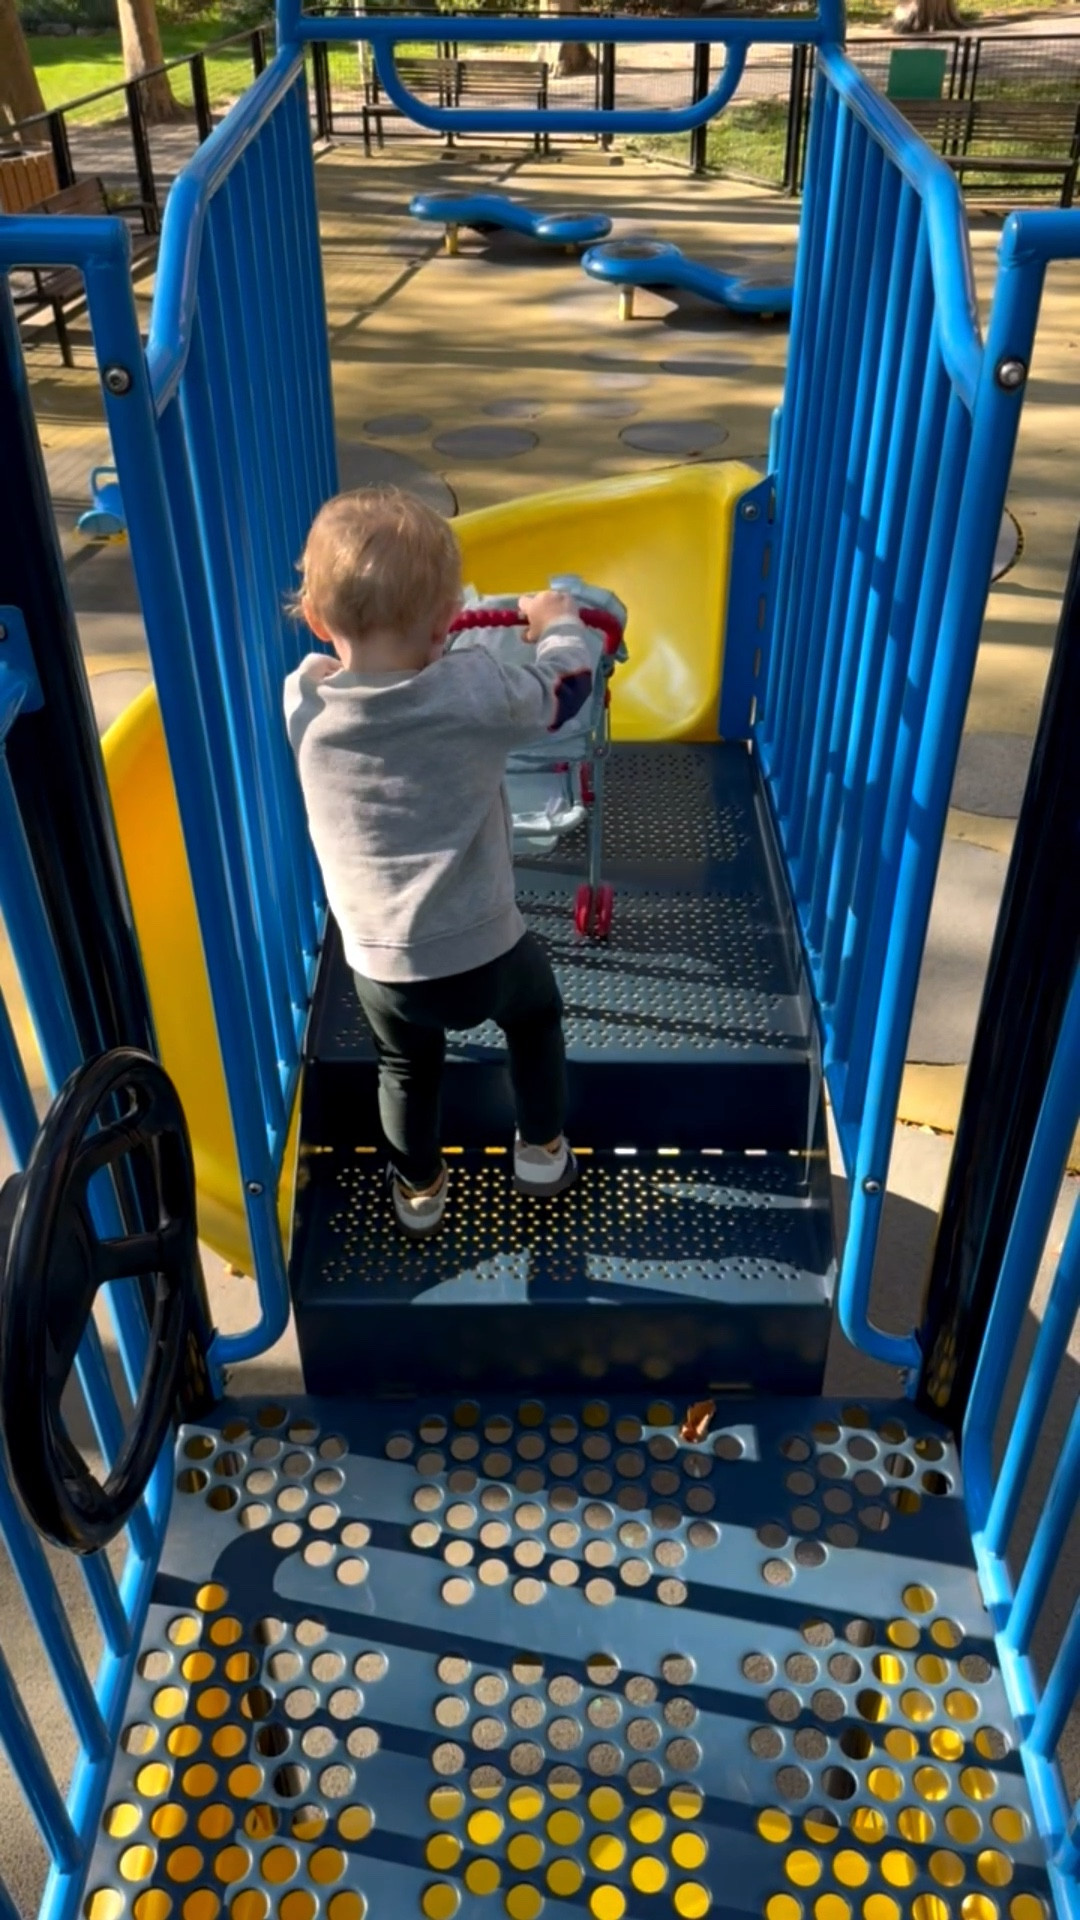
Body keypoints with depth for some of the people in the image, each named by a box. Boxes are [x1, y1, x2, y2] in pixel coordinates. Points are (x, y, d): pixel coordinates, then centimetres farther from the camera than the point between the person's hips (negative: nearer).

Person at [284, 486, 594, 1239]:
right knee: (536, 1011, 32)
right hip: (483, 953, -2)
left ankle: (418, 1188, 49)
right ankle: (542, 1150, 46)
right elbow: (567, 684, 2)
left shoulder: (302, 706, -10)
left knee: (407, 1068, 31)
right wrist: (558, 622, 22)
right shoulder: (477, 691, -18)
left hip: (380, 969, 2)